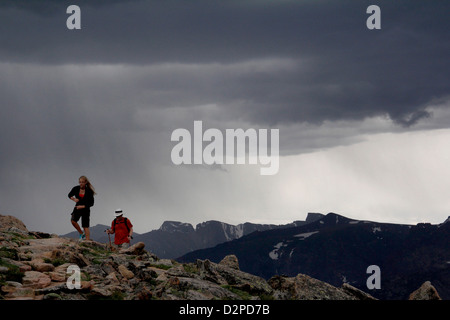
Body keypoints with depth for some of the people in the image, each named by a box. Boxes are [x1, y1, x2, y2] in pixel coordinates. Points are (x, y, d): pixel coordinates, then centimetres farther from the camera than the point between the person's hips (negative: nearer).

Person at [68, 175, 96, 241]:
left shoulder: (89, 191, -13)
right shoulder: (76, 189, -5)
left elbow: (91, 203, -10)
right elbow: (69, 195, 13)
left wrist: (82, 206, -20)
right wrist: (74, 199, -8)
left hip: (85, 209, -3)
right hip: (77, 208, 3)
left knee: (85, 226, -3)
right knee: (73, 220, -20)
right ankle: (81, 234, -2)